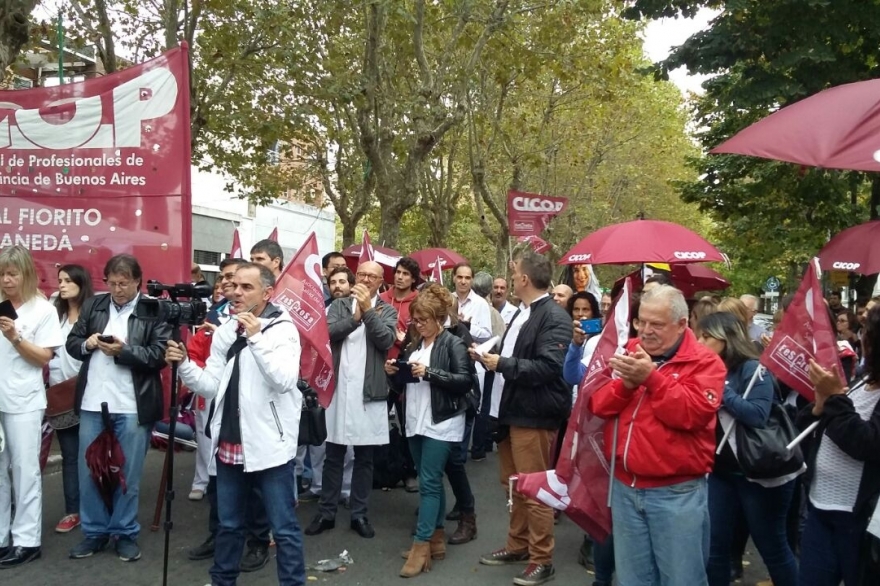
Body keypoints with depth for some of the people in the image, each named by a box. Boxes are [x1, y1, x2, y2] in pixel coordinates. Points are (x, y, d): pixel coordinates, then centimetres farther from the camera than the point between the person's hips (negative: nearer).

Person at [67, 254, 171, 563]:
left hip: (132, 406, -4)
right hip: (93, 403, 4)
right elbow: (72, 342, 12)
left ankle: (125, 533, 22)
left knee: (128, 474, 7)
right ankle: (95, 531, 27)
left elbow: (160, 355, -11)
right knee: (88, 471, 12)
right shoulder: (92, 305, 10)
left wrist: (124, 350, -21)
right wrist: (87, 344, -9)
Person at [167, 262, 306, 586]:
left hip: (268, 444, -6)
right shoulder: (224, 331, 9)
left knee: (284, 528, 4)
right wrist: (183, 364, -9)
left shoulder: (283, 329, -8)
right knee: (228, 523, 21)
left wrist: (256, 338, -24)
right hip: (229, 443, 6)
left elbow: (284, 380, -23)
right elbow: (210, 387, 7)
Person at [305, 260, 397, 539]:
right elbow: (328, 332, -9)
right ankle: (326, 512, 20)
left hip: (369, 391, 0)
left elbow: (387, 341, -12)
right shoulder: (339, 305, 8)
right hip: (338, 388, 1)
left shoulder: (387, 310, 5)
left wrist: (368, 309, -16)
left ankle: (359, 514, 20)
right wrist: (355, 317, -19)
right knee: (333, 455, 9)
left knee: (364, 457, 8)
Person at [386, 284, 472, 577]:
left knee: (428, 482, -7)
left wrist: (429, 372, -21)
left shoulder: (454, 344, -7)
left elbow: (466, 380, -17)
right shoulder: (414, 344, 14)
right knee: (431, 481, 13)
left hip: (442, 423, -7)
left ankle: (422, 545, -3)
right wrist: (394, 373, -2)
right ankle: (436, 537, 21)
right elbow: (405, 385, 19)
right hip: (416, 422, 7)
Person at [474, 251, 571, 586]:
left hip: (533, 416, -9)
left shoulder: (555, 317, -16)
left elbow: (548, 368, -26)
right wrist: (488, 357, 5)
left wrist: (503, 364, -21)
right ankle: (517, 546, 33)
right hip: (511, 411, 10)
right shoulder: (522, 314, 14)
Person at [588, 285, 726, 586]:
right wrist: (625, 383, -14)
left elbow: (693, 413, -20)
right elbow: (598, 404, 4)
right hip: (625, 487, 5)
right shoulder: (628, 355, 9)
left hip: (677, 492, -5)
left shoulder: (704, 362, -6)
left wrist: (651, 377, -22)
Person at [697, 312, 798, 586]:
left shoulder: (753, 368, -13)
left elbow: (758, 415, -27)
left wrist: (721, 389, -21)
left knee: (772, 547, 8)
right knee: (714, 548, 9)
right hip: (721, 471, 6)